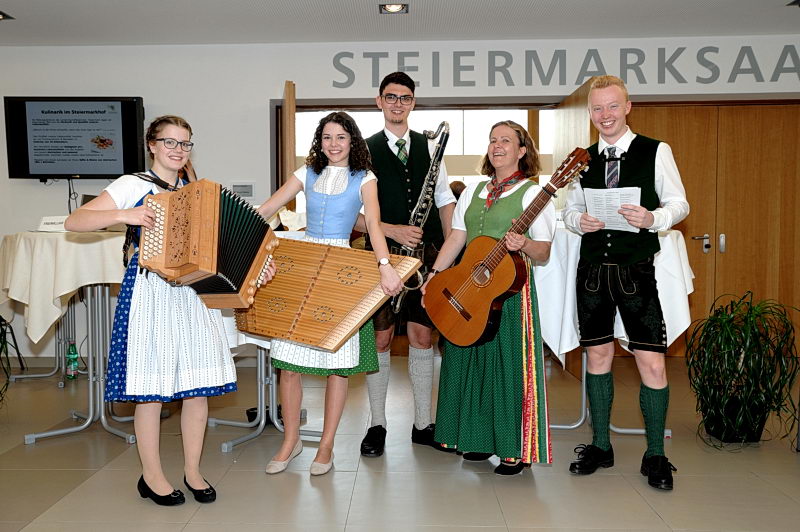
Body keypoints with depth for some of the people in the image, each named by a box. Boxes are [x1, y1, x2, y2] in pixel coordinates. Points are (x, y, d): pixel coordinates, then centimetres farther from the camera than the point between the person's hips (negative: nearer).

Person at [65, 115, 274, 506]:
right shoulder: (134, 185, 0)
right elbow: (73, 222, -6)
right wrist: (122, 215, -21)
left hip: (194, 292, 5)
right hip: (151, 293, -4)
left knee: (199, 385, 4)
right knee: (152, 387, 0)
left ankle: (192, 472, 20)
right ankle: (152, 476, 18)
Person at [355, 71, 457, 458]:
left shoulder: (428, 147, 12)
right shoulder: (364, 150, 2)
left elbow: (445, 201, 12)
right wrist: (391, 230, -15)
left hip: (426, 253, 3)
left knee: (422, 336, 7)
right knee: (380, 338, 3)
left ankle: (423, 425, 19)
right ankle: (377, 425, 16)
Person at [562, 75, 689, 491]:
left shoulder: (656, 151, 0)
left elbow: (679, 204, 1)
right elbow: (569, 210, 15)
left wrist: (653, 218, -20)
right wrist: (578, 220, -8)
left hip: (638, 270, -3)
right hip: (593, 269, 3)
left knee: (652, 362, -4)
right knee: (597, 354, 10)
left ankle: (655, 455, 13)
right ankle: (600, 445, 25)